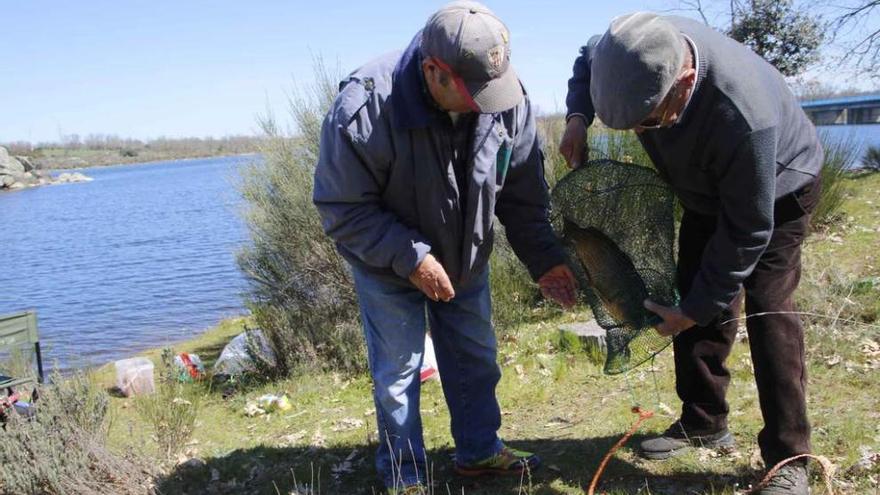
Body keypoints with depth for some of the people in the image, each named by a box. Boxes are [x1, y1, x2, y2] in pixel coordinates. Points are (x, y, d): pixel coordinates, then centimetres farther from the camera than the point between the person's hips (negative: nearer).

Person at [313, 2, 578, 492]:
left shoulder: (507, 99, -20)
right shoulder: (365, 108, -34)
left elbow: (523, 193, -6)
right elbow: (343, 210, -24)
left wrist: (543, 257, -12)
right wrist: (411, 258, -30)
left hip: (466, 258, 5)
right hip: (388, 265, -4)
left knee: (477, 357, 16)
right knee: (398, 370, 4)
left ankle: (480, 450, 37)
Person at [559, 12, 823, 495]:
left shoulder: (743, 116, -45)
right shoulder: (640, 54, -28)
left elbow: (747, 230, -34)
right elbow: (588, 59, -1)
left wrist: (696, 309, -27)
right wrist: (579, 116, -20)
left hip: (776, 190, -6)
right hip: (708, 190, 6)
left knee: (767, 310, -15)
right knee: (698, 299, 7)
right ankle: (703, 422, 21)